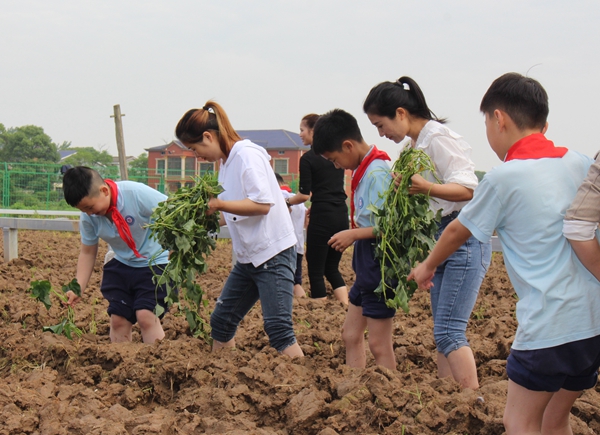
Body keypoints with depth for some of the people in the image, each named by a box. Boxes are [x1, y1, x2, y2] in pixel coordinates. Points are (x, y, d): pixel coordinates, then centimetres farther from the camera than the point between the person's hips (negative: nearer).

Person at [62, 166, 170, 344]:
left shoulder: (138, 194, -28)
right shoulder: (88, 217, -11)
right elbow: (87, 252, 2)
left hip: (155, 263, -5)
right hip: (121, 265, 5)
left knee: (146, 316, -18)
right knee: (118, 319, -1)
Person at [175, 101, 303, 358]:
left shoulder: (247, 155, -15)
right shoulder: (226, 162, 12)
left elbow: (262, 204, -23)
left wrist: (219, 204, -21)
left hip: (273, 253, -9)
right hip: (248, 257, 10)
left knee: (278, 327, -13)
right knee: (221, 320, 11)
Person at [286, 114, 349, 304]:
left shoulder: (308, 158, -7)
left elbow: (305, 194, -9)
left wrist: (287, 201, 8)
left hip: (322, 216, -7)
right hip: (342, 214, 7)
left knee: (315, 270, 2)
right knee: (332, 267, 16)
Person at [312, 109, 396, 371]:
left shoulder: (377, 172, -19)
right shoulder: (363, 170, 11)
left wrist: (353, 234, -15)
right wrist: (355, 234, 5)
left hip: (379, 263, -10)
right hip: (367, 264, 10)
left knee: (379, 344, -4)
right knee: (351, 334, 14)